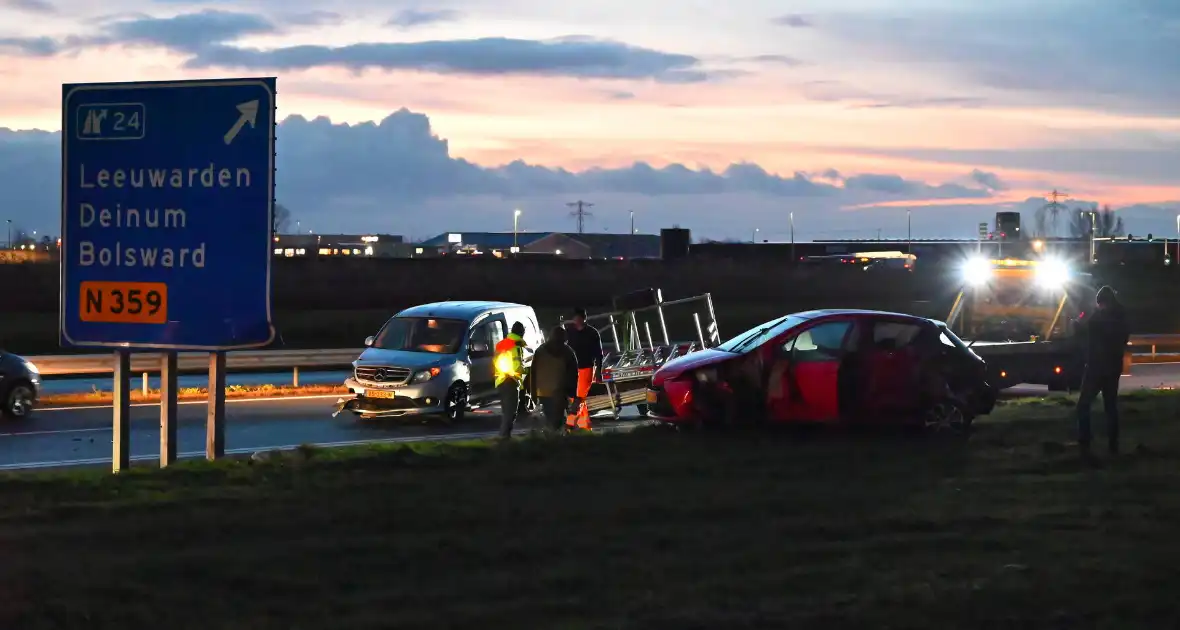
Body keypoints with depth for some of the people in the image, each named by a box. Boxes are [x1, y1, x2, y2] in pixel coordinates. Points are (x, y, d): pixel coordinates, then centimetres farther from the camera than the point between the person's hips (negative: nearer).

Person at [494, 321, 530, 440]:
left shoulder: (501, 344, 17)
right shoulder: (516, 346, -12)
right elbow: (516, 366, -21)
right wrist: (523, 369, -1)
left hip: (500, 380, 9)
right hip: (511, 382, -9)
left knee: (506, 410, 15)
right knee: (511, 411, -9)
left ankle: (503, 434, 14)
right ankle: (505, 434, -16)